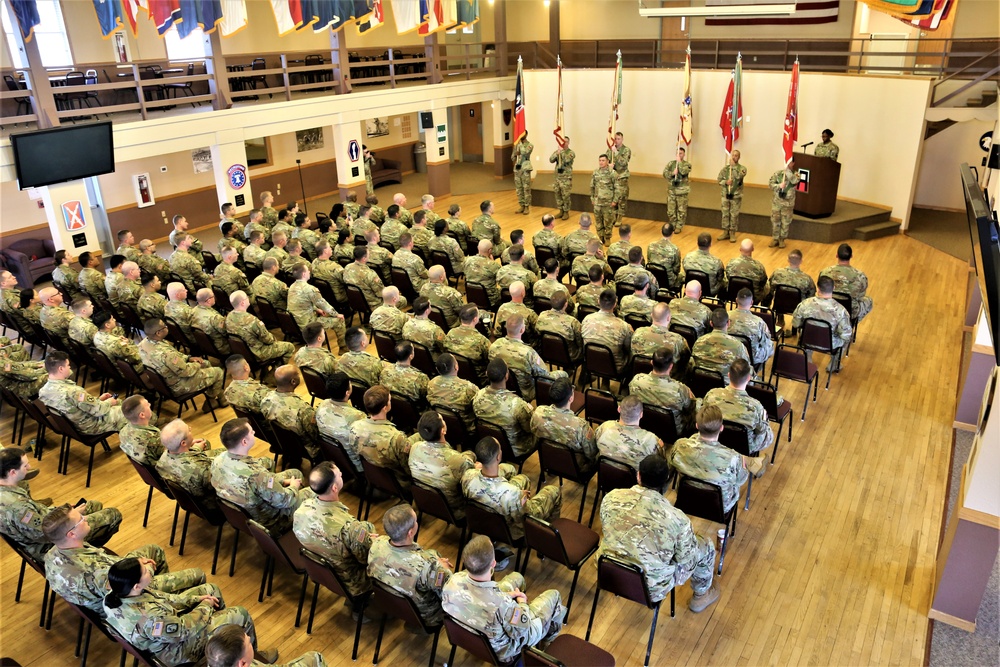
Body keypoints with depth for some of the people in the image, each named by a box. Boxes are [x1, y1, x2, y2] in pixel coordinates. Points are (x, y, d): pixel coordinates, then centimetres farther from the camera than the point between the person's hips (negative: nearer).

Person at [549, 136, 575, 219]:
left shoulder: (571, 152, -6)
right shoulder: (557, 151, 9)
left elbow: (566, 160, -24)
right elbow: (551, 160, -3)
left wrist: (562, 151, -20)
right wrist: (557, 153, -15)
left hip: (566, 178, -5)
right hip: (557, 177, 5)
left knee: (565, 196, -2)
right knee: (558, 195, 9)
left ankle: (566, 212, 9)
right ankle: (561, 211, 21)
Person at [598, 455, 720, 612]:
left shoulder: (611, 497, -14)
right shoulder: (677, 518, -24)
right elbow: (686, 560, -10)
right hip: (651, 590, -3)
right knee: (706, 545, 17)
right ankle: (701, 596, 43)